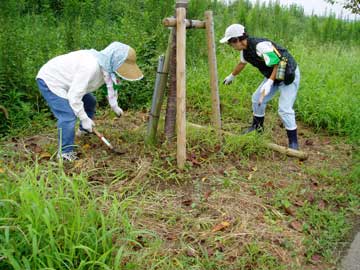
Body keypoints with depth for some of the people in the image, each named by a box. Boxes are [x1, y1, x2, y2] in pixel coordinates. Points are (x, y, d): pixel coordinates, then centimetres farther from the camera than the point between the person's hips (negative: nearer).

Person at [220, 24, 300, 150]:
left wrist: (269, 82, -37)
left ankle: (293, 143, -1)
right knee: (257, 98, 13)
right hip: (273, 75, 9)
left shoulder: (261, 46, -31)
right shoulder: (245, 50, -1)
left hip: (289, 75, -9)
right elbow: (242, 63, 21)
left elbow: (278, 63, -28)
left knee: (284, 109, -14)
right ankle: (257, 127, 34)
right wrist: (231, 76, 35)